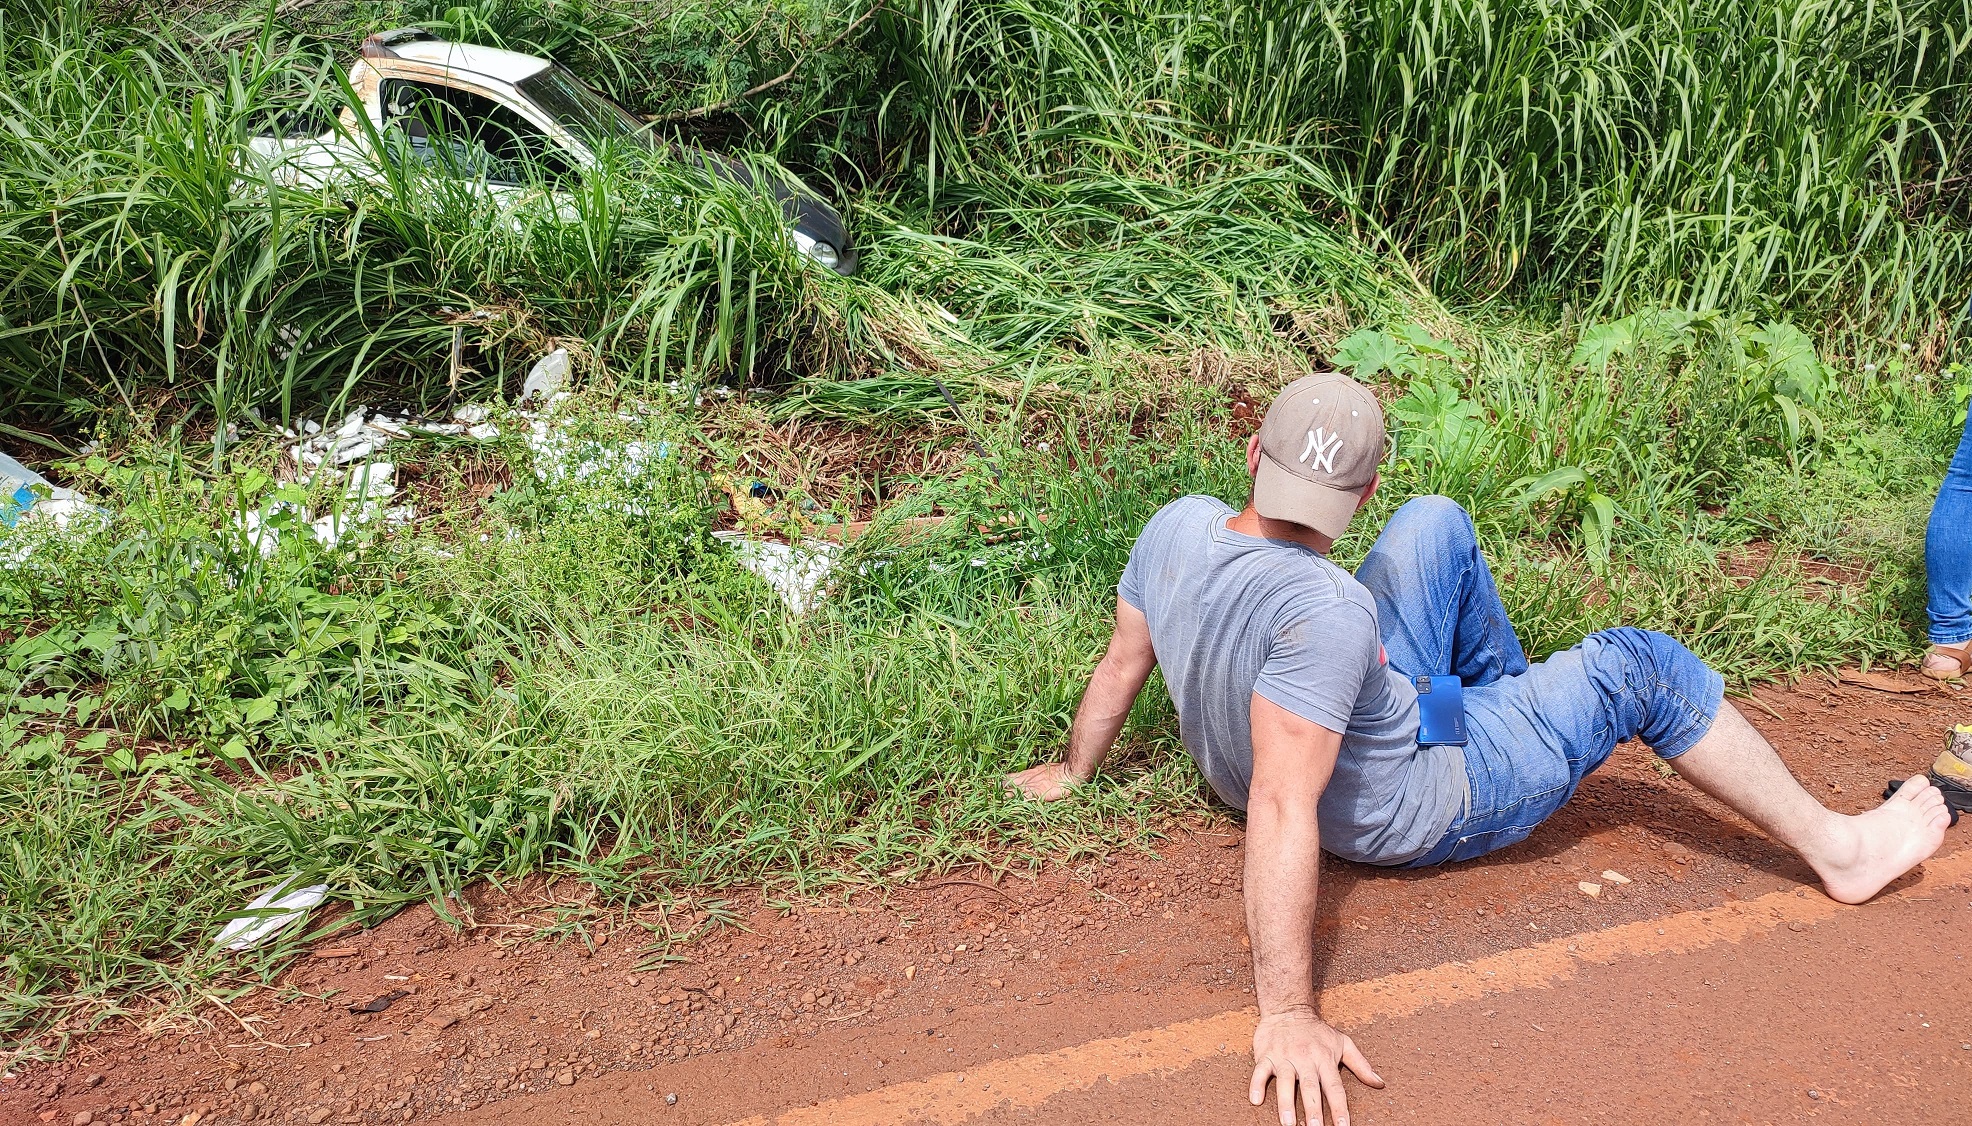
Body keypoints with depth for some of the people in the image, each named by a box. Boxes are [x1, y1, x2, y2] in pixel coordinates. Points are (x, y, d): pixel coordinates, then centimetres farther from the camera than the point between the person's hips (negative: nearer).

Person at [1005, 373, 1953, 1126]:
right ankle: (1837, 849, 15)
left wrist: (1073, 772, 14)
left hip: (1353, 710, 8)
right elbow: (1283, 814, -42)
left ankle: (1509, 692, 39)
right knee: (1637, 666, -1)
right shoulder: (1326, 612, -40)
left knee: (1437, 524, 15)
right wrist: (1287, 1016, -40)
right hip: (1414, 806, -8)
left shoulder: (1177, 525, -19)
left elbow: (1121, 663, -3)